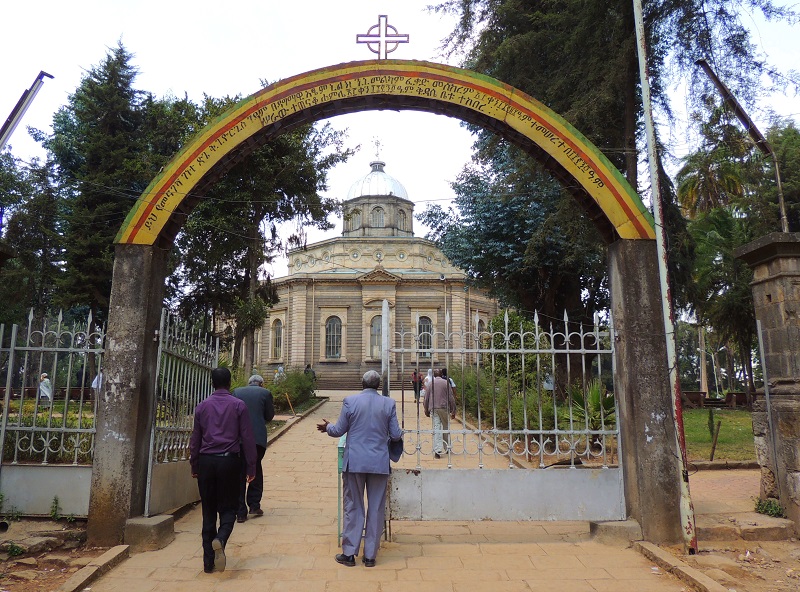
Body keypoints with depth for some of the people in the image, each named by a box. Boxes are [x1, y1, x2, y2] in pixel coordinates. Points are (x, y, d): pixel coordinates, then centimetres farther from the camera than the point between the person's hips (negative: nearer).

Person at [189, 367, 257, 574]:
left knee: (208, 511, 10)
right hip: (229, 461, -2)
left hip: (206, 461, 2)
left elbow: (195, 439, 9)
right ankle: (220, 540, -20)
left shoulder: (202, 406, 5)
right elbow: (247, 438, -3)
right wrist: (251, 467, 3)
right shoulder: (238, 405, -2)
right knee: (228, 508, 9)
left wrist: (194, 466, 19)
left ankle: (208, 561, 12)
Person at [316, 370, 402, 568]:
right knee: (376, 509, 10)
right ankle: (370, 555, 16)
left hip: (354, 462, 0)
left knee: (353, 507, 10)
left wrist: (327, 427, 21)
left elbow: (339, 431, 0)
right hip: (379, 463, 1)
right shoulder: (389, 403, -3)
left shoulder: (350, 401, -6)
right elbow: (395, 435, 0)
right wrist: (399, 434, 23)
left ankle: (349, 553, 16)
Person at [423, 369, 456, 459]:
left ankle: (437, 450, -10)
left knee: (436, 428, -1)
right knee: (446, 428, 13)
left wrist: (426, 410, 18)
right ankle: (447, 447, 21)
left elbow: (426, 399, 8)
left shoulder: (429, 384, 6)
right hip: (444, 408, -1)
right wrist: (453, 411, 5)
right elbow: (451, 398, -1)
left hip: (433, 408, 1)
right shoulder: (446, 383, 0)